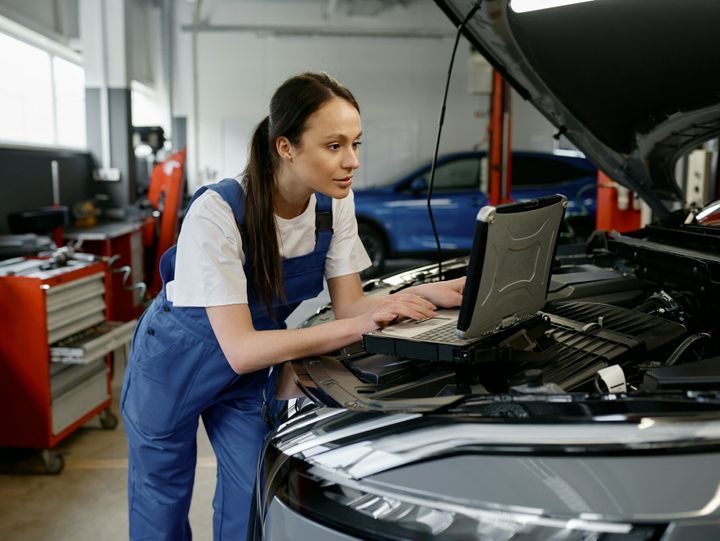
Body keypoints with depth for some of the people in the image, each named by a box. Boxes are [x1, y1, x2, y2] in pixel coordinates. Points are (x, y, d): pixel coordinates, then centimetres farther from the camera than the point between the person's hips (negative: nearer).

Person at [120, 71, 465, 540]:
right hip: (176, 363, -4)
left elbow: (350, 303, -13)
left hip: (252, 368, 4)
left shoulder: (334, 203, -16)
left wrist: (428, 294, -30)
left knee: (251, 503, 9)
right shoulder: (218, 212, -33)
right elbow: (239, 349, -36)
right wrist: (359, 326, -43)